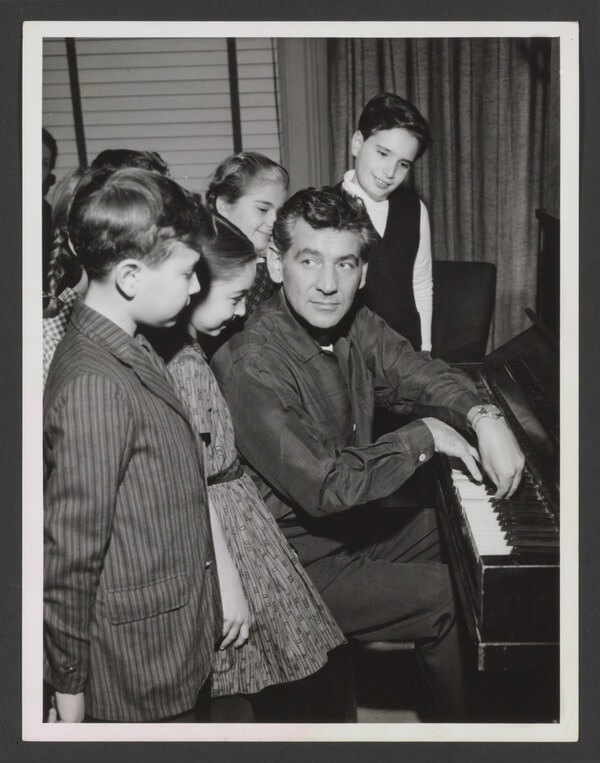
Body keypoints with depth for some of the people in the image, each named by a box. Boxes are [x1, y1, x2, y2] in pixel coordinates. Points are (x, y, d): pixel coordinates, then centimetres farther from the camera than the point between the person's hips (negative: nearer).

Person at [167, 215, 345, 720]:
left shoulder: (183, 348, 6)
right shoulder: (182, 365, -24)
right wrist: (227, 584, -19)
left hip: (226, 510, 9)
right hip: (216, 531, -9)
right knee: (218, 696, 9)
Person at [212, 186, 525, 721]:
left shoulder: (354, 326, -6)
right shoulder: (251, 366, -30)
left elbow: (420, 372, 3)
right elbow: (325, 486, -33)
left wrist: (483, 416, -19)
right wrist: (425, 435, -22)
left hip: (351, 521, 9)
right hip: (301, 564, -8)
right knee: (450, 597, -11)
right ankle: (461, 721, 19)